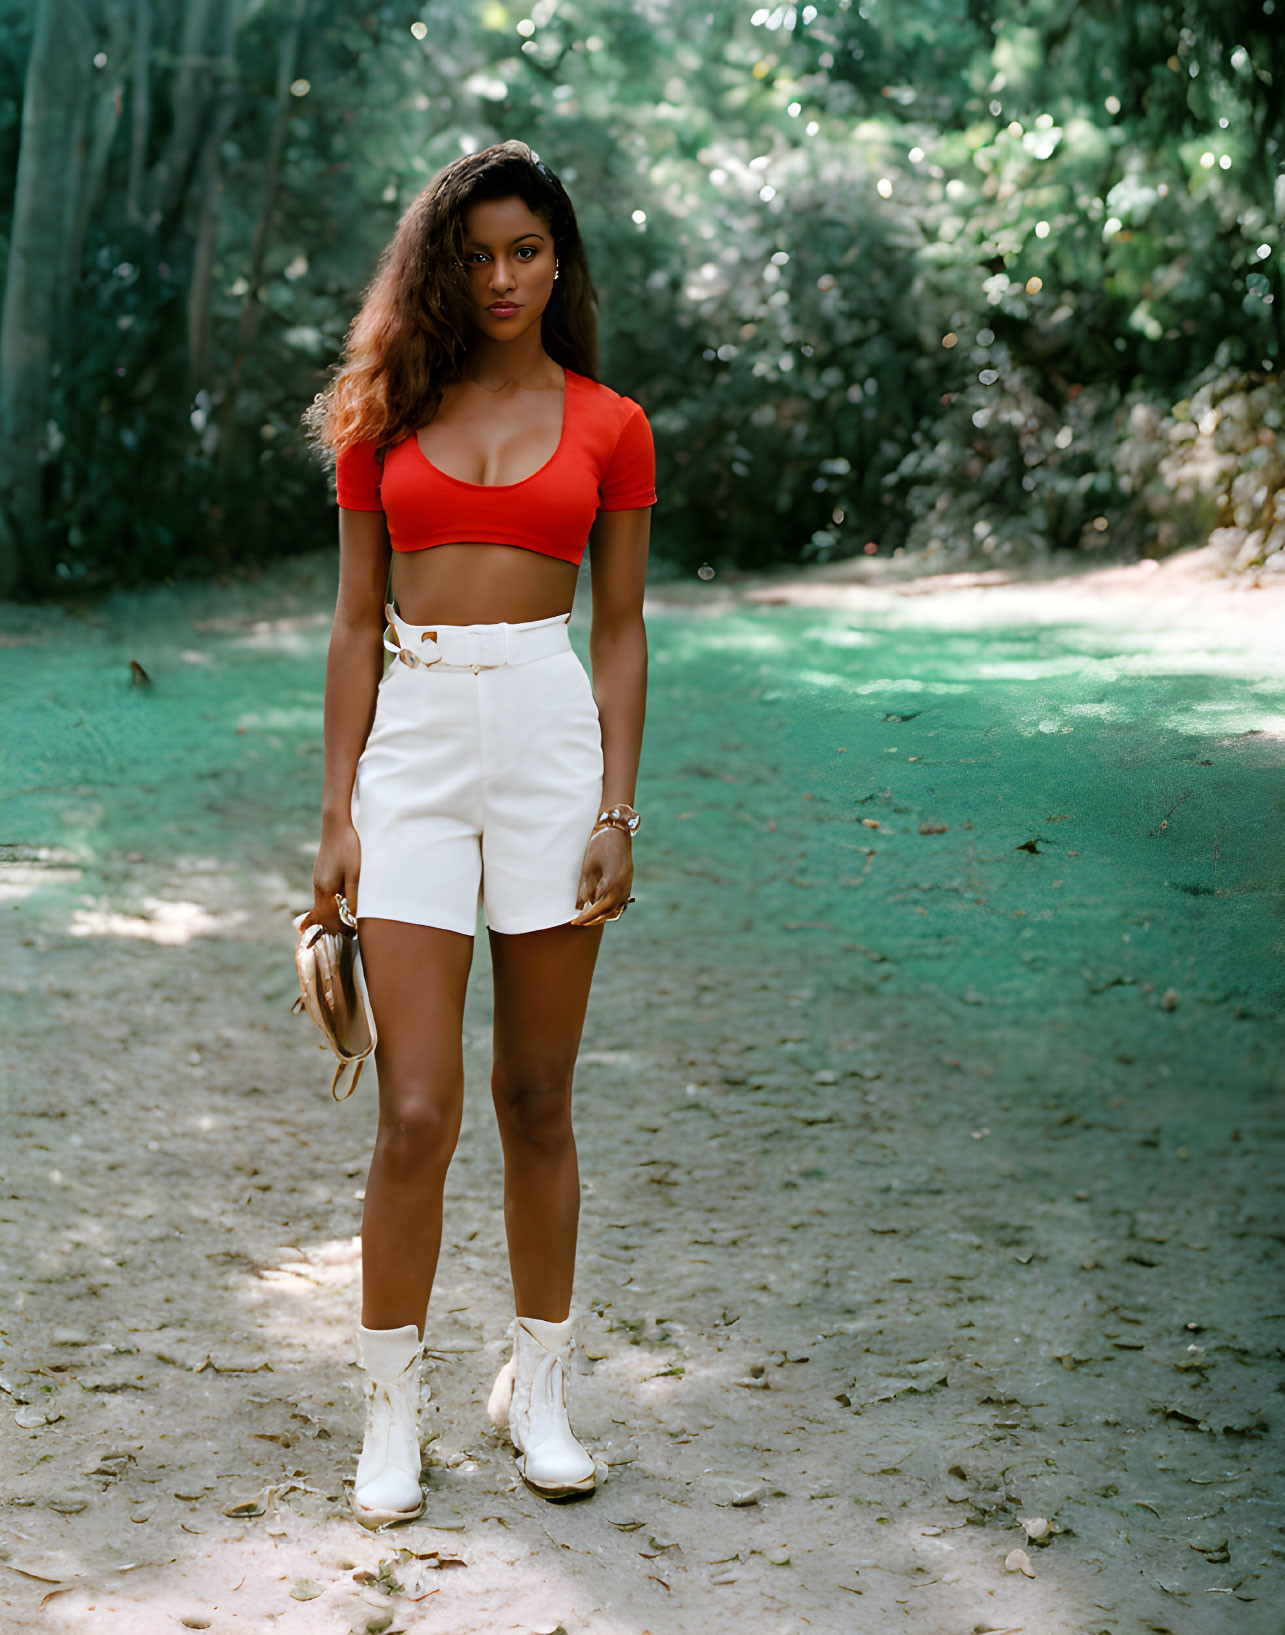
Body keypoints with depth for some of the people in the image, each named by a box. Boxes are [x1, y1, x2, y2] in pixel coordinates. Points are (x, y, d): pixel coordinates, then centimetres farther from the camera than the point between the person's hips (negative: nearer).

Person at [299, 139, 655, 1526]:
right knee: (416, 1111, -5)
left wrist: (617, 812, -3)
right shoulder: (384, 418, 8)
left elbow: (621, 634, 6)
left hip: (555, 737, 0)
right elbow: (354, 626, 7)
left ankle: (537, 1390, 24)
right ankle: (392, 1413, 12)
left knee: (536, 1097, 7)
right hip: (415, 744, 0)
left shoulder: (610, 426, 7)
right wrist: (338, 814, 1)